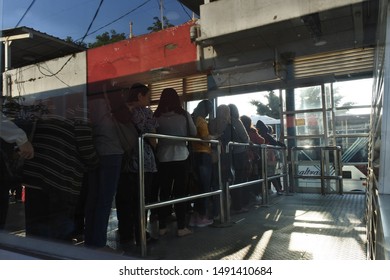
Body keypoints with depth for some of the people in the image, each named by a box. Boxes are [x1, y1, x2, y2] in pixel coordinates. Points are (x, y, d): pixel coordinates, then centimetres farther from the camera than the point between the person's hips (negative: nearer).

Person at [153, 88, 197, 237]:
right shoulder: (184, 114, -4)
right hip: (180, 157, -1)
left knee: (164, 192, 9)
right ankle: (181, 227, 9)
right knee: (180, 191, 6)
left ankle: (162, 227, 15)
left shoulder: (157, 116, -4)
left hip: (163, 158, 1)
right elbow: (194, 133, 4)